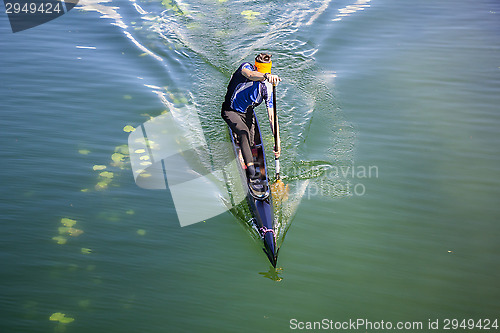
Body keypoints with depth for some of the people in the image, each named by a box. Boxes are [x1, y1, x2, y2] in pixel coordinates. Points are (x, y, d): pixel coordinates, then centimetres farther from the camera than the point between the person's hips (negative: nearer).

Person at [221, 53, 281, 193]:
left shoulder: (267, 88, -14)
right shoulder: (246, 67, -20)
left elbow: (272, 115, -15)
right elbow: (250, 75, -48)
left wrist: (277, 141, -23)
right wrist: (266, 76, -69)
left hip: (247, 113, 5)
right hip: (231, 111, -5)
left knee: (250, 144, 5)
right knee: (244, 133, -29)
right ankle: (252, 176, -34)